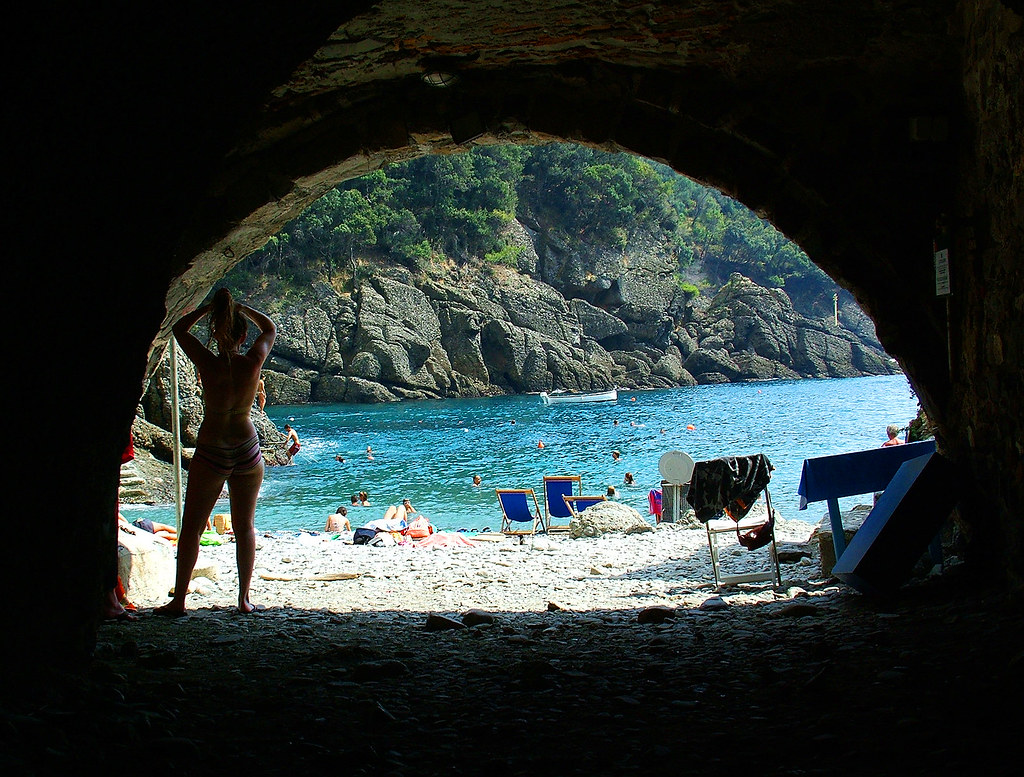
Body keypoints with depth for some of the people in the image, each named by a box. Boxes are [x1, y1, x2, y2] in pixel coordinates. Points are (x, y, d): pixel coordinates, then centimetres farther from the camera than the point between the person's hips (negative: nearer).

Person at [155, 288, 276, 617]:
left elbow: (179, 329, 4)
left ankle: (179, 600, 4)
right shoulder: (252, 363, -9)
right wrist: (242, 308, 12)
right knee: (245, 527, 12)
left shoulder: (208, 364, -13)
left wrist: (209, 308, 8)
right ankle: (244, 599, 13)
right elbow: (270, 329, 12)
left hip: (211, 452, -2)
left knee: (192, 527, 6)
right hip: (248, 450, 2)